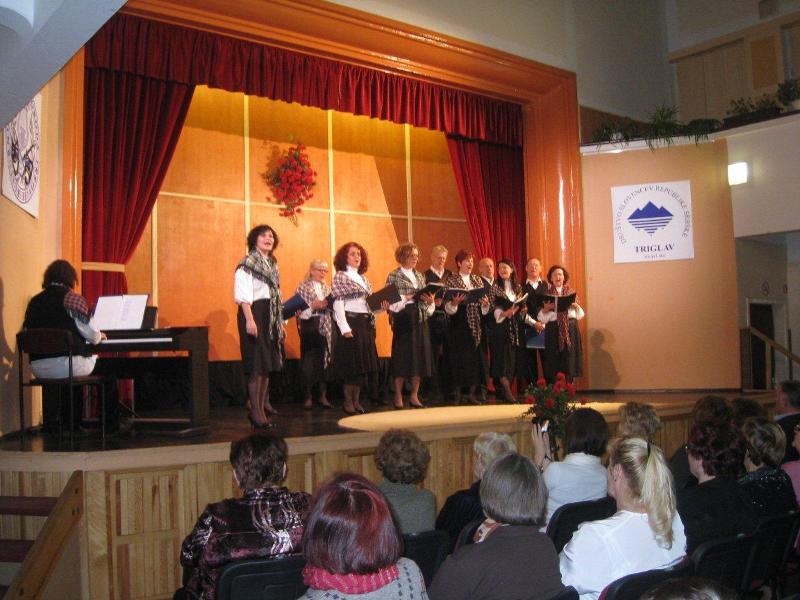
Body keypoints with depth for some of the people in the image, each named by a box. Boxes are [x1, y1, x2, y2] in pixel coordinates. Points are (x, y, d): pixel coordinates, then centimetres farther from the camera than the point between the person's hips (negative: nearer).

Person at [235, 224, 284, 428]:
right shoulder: (247, 263, -5)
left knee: (268, 361, 11)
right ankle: (255, 410, -4)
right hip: (255, 313, -8)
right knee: (257, 362, -8)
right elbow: (243, 294, -14)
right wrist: (249, 319, -24)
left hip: (272, 316, 8)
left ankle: (263, 404, 23)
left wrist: (280, 321, 17)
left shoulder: (272, 264, 17)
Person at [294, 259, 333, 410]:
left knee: (325, 361, 5)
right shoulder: (303, 288, -1)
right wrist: (314, 306, -19)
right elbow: (298, 311, -10)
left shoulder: (327, 288, 15)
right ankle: (308, 397, 10)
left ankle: (323, 396, 14)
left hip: (326, 328, 5)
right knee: (309, 362, -1)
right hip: (309, 327, -5)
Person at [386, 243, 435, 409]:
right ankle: (398, 397, 6)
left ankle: (414, 396, 14)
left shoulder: (420, 276, 16)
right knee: (403, 357, -4)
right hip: (403, 318, -6)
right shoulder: (394, 276, -2)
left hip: (420, 319, 6)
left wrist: (429, 300, -4)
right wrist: (408, 297, -18)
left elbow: (426, 297, 18)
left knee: (420, 355, 4)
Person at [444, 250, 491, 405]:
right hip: (459, 325, -4)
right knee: (459, 357, -3)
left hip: (475, 324, 4)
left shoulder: (478, 280, 13)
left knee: (475, 356, 3)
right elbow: (448, 307, -5)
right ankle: (457, 394, 5)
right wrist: (455, 302, -25)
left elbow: (484, 309, 13)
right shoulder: (451, 281, 0)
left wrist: (485, 303, -8)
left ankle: (472, 392, 11)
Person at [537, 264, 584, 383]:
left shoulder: (571, 292, 10)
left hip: (570, 329, 1)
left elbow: (580, 315, 8)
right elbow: (542, 318, 0)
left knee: (569, 362, 0)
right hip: (553, 329, -1)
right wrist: (546, 309, -18)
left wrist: (576, 306, -10)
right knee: (553, 364, -2)